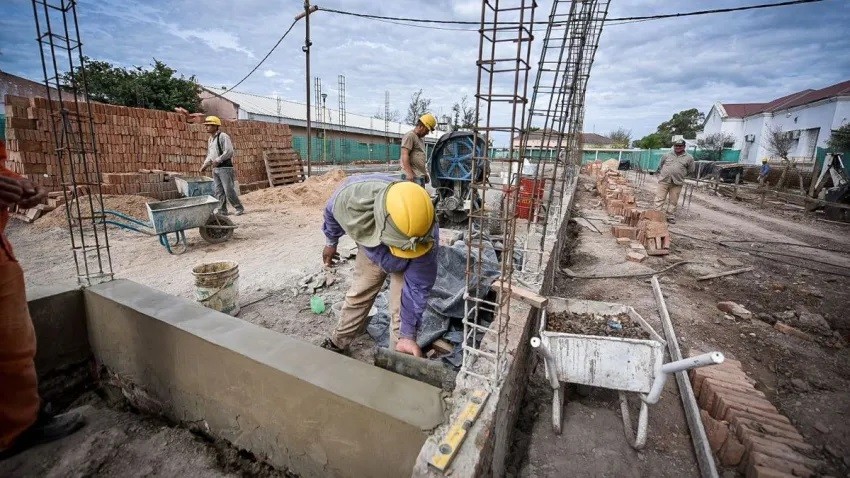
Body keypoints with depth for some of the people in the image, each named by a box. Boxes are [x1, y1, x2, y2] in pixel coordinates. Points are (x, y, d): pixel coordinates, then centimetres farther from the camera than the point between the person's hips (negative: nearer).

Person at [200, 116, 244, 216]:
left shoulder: (223, 136, -9)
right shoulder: (210, 139, 17)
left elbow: (229, 151, -18)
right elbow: (210, 155, 25)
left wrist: (218, 160, -19)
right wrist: (205, 164, 12)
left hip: (225, 167, -8)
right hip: (215, 169, 8)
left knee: (229, 190, -8)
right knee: (218, 191, 8)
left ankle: (240, 208, 3)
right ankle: (222, 210, 14)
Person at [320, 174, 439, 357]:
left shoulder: (426, 235, -44)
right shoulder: (351, 194, -40)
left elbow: (416, 286, -30)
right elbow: (331, 212, -12)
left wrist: (408, 335, -27)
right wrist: (331, 242, 6)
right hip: (371, 251, 3)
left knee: (401, 312, -8)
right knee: (357, 297, 15)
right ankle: (338, 343, 39)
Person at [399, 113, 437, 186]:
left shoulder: (421, 139, 23)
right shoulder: (410, 136, -7)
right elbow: (405, 156, -17)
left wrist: (425, 173, 24)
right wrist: (409, 173, -24)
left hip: (421, 176, 10)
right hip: (413, 177, -10)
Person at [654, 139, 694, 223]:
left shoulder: (689, 158, 6)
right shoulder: (667, 155, 9)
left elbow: (690, 171, 14)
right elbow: (660, 166, 20)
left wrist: (680, 175, 10)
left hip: (677, 183, 0)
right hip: (663, 181, 0)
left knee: (673, 201, 5)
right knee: (659, 198, -1)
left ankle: (671, 217, 14)